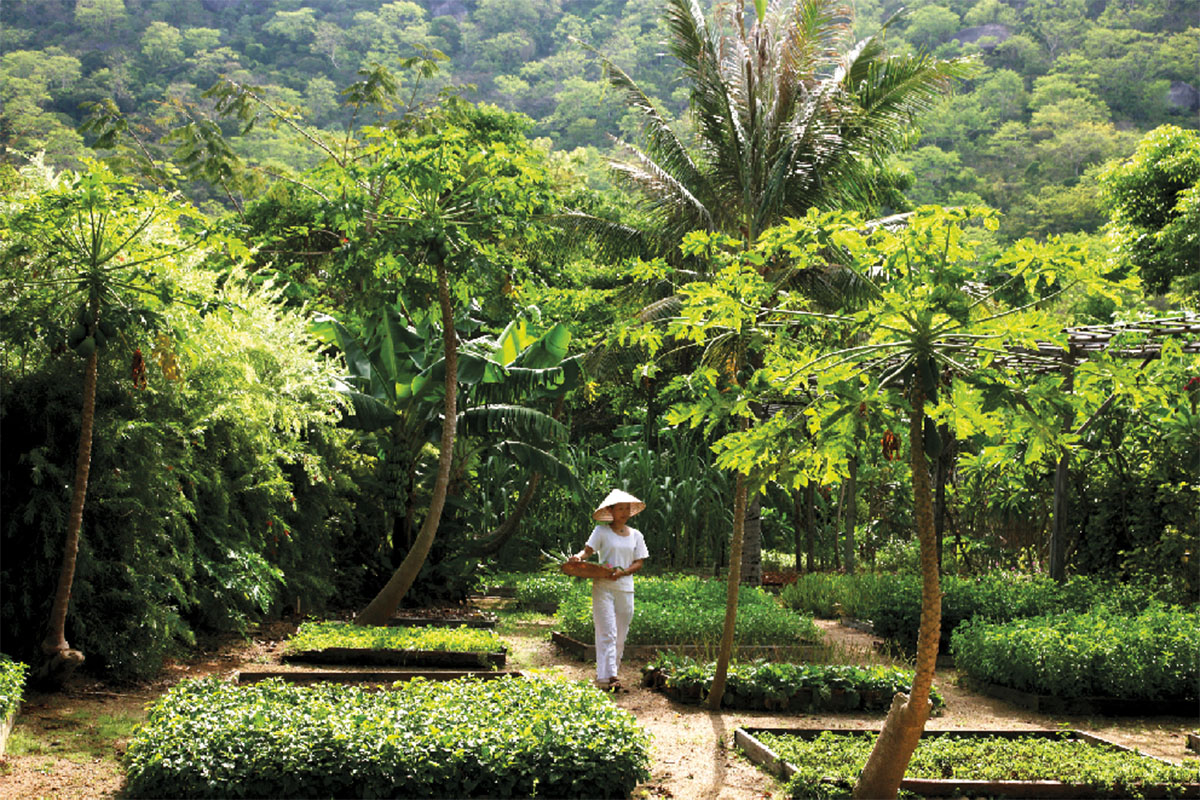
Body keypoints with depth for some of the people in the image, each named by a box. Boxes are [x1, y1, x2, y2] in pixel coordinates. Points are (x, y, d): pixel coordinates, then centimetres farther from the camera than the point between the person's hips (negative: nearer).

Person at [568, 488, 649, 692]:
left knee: (621, 636, 5)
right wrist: (579, 557, -29)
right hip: (603, 587, -4)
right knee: (607, 633, -11)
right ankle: (607, 677, -15)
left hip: (625, 588, 4)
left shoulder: (635, 535, 12)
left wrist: (623, 572, -10)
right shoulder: (602, 531, 3)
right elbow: (588, 549, -6)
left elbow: (639, 562, 9)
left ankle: (612, 672, 15)